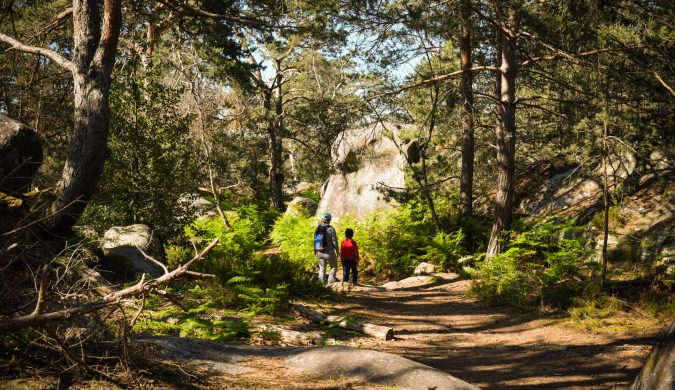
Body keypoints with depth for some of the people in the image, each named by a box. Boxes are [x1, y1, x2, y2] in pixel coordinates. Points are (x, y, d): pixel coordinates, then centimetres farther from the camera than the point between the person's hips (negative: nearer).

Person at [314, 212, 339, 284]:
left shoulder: (317, 228, 3)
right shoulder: (331, 229, -12)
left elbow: (315, 240, 8)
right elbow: (335, 241, -11)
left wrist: (315, 251, 17)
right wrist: (337, 251, 0)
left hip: (319, 252, 5)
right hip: (329, 252, -5)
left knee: (322, 269, 13)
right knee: (334, 267, 11)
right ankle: (330, 283, -1)